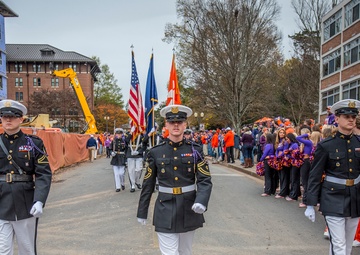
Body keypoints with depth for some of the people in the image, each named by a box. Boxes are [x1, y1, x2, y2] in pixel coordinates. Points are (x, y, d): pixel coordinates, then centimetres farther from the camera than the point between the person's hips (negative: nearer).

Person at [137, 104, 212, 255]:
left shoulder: (195, 150, -3)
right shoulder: (155, 152, -3)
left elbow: (205, 180, -8)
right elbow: (148, 184, 3)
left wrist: (201, 202, -26)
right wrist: (142, 212, 7)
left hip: (189, 210, 2)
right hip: (165, 211, -1)